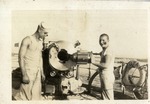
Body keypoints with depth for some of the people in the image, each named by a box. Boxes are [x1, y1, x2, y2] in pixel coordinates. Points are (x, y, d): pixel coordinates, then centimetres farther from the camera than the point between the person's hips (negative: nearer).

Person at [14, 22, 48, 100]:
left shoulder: (40, 42, 11)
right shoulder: (27, 40, -13)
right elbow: (21, 58, -16)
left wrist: (42, 73, 18)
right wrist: (24, 75, -20)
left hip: (37, 72, 7)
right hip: (28, 71, -7)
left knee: (36, 95, 8)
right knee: (25, 95, -4)